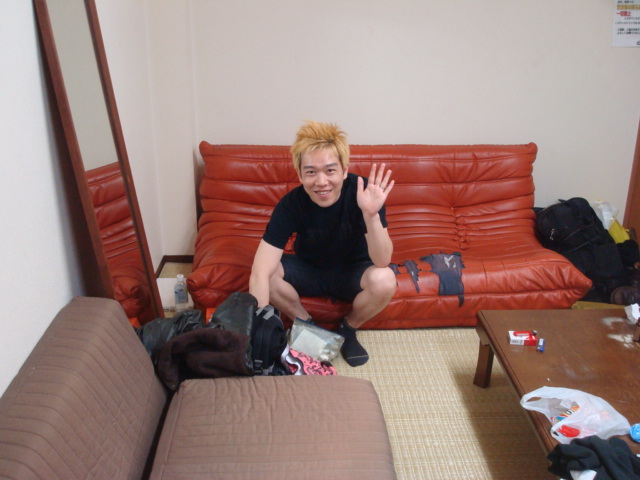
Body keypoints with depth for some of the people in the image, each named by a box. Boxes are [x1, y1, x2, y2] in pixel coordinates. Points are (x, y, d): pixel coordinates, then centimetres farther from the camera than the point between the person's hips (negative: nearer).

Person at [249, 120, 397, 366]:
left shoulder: (361, 192, -28)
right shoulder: (291, 204, -27)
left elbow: (382, 261, -33)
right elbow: (260, 273, -33)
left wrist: (371, 214, -49)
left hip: (352, 272, 0)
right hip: (308, 270, 1)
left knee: (384, 280, -33)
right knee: (268, 272, -29)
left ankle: (348, 330, 0)